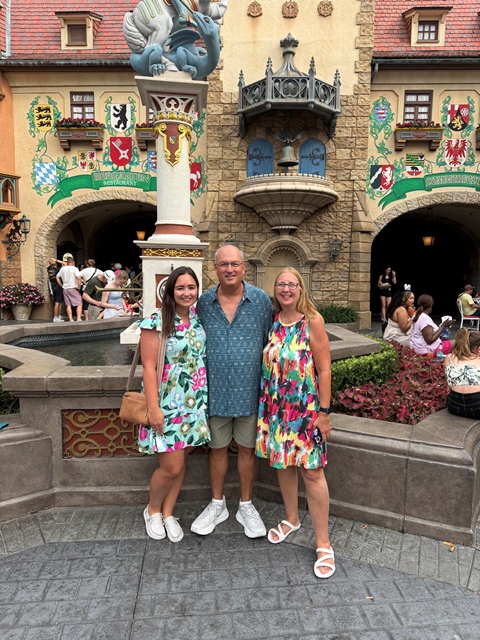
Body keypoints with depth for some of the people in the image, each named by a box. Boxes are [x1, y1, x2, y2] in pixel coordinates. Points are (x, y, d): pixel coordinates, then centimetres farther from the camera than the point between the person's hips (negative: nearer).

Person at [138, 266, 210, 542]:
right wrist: (154, 408, -16)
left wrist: (207, 399, 9)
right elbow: (149, 367, -13)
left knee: (182, 460, 13)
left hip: (195, 403, 5)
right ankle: (152, 510, 29)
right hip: (167, 404, -5)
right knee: (171, 466, 0)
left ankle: (168, 513, 33)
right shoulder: (157, 322, -12)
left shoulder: (199, 319, 4)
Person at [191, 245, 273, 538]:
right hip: (215, 390, 1)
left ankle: (246, 505, 33)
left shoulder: (261, 300, -5)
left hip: (249, 390, -1)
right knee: (217, 447, 15)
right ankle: (217, 504, 36)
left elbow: (269, 344, 2)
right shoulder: (204, 302, -1)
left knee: (247, 448, 13)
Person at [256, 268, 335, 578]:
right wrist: (264, 405, 8)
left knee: (312, 471, 0)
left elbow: (324, 369, -10)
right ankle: (292, 519, 40)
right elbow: (267, 363, 10)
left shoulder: (312, 321, -10)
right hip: (276, 406, 5)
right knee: (282, 462, 17)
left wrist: (324, 411, -11)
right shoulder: (272, 322, 3)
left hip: (306, 407, -5)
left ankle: (323, 543, 14)